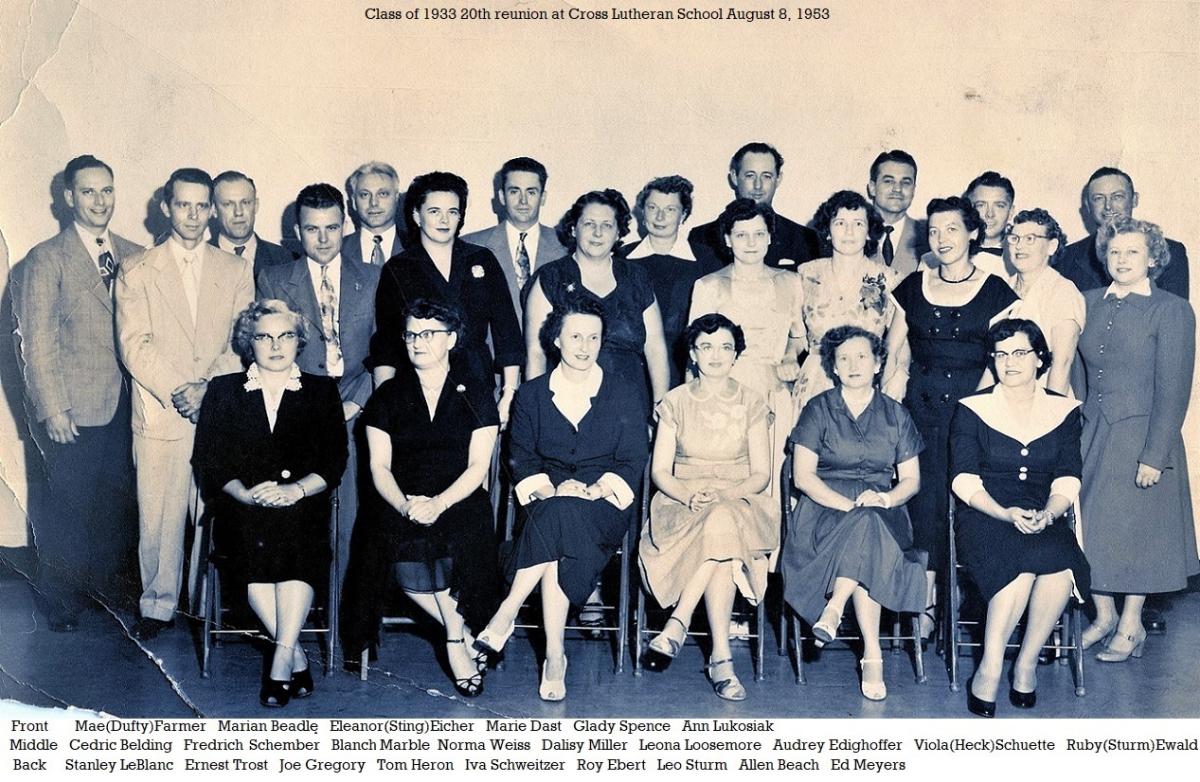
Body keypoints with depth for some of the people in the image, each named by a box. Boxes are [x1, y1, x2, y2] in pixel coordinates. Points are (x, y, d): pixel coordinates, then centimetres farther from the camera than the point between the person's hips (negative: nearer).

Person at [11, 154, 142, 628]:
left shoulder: (134, 257, 9)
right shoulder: (45, 260, -4)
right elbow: (36, 343, -6)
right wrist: (52, 410, -10)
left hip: (123, 405, 4)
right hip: (74, 410, -4)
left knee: (120, 498, 7)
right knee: (71, 504, 4)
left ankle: (111, 579, 27)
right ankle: (61, 599, 22)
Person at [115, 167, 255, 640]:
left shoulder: (236, 270, 11)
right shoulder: (136, 272, 7)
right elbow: (134, 346, -3)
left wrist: (206, 387, -11)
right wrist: (176, 391, -14)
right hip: (159, 415, -1)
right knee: (158, 517, 1)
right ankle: (158, 605, 16)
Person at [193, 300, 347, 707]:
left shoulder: (321, 391, 16)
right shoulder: (223, 391, 17)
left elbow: (334, 460, 6)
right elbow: (207, 459, 6)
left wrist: (296, 489, -14)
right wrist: (246, 492, -13)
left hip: (303, 505, 0)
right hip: (241, 506, 1)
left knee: (296, 548, -34)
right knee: (254, 547, -32)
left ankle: (281, 660, -31)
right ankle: (297, 658, -23)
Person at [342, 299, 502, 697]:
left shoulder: (476, 396, 9)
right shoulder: (388, 396, 13)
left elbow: (478, 467, 0)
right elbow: (379, 466, 5)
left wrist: (438, 503, -18)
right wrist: (404, 504, -16)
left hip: (460, 504, -1)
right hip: (401, 506, 1)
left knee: (451, 545, -34)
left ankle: (455, 639, -8)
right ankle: (463, 635, -6)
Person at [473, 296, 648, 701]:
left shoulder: (624, 396, 10)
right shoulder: (532, 394, 14)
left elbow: (632, 463, 4)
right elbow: (521, 459, 8)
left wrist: (596, 489, -15)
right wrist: (551, 488, -13)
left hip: (603, 506, -1)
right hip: (546, 500, 1)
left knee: (558, 517, -36)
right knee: (556, 514, -36)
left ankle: (506, 616, -31)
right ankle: (554, 657, -35)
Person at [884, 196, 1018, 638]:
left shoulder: (996, 291, 4)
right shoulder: (913, 287, 11)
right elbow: (894, 354, 9)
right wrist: (888, 408, -1)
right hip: (921, 402, 2)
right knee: (924, 494, -5)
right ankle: (925, 600, -1)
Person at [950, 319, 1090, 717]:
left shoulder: (1065, 411, 12)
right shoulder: (971, 409, 6)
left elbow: (1067, 482, 5)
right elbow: (965, 481, -2)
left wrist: (1047, 514, -17)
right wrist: (1007, 514, -18)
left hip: (1045, 521, 2)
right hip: (984, 518, -2)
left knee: (1063, 563, -33)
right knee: (1031, 558, -34)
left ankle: (1026, 663, -15)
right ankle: (990, 667, -25)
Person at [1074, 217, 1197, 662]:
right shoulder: (1089, 303, 7)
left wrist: (1154, 454, -15)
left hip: (1141, 434, -4)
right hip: (1091, 433, 5)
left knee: (1134, 529, 4)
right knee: (1090, 525, 8)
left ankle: (1131, 626, 19)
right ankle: (1103, 616, 25)